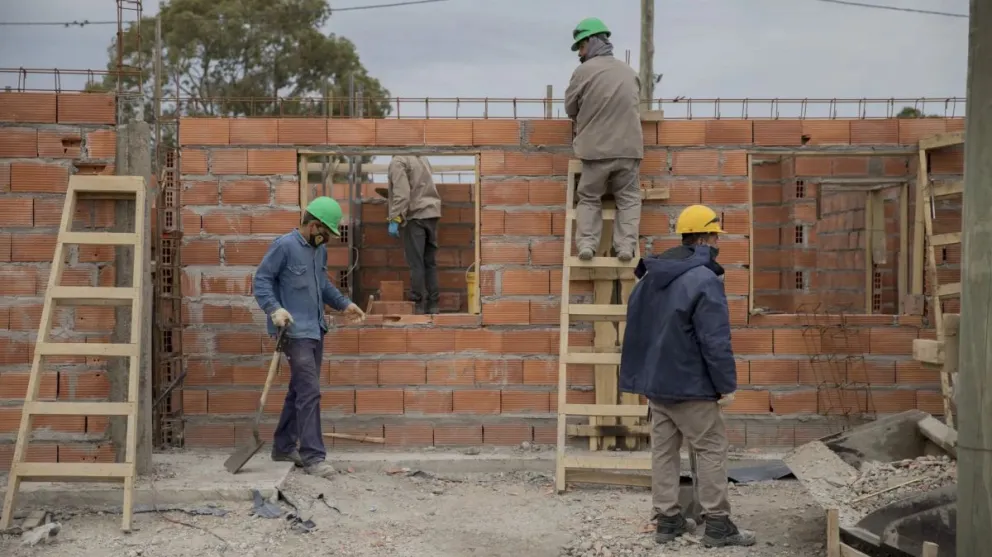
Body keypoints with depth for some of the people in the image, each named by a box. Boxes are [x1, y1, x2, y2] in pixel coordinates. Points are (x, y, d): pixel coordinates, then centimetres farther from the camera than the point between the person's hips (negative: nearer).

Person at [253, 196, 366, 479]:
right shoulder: (284, 246, -10)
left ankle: (284, 446, 25)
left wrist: (343, 303, 21)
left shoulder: (320, 249, 14)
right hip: (295, 331, -9)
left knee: (299, 390, 14)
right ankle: (313, 456, -9)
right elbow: (262, 279, -11)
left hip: (316, 329, 9)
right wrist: (274, 308, -24)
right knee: (310, 392, -12)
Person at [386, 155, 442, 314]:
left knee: (416, 263, -5)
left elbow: (401, 193, -17)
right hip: (431, 213, 7)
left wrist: (395, 219, -18)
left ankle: (419, 306, -6)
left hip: (414, 216, -7)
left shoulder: (398, 161, -8)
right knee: (430, 262, 8)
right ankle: (433, 305, 8)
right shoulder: (423, 158, 17)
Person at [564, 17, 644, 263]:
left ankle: (586, 242, -2)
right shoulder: (630, 72, 11)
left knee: (589, 198, 13)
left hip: (596, 148, -3)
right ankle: (626, 245, -3)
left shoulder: (584, 71, -5)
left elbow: (570, 109, 5)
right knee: (628, 198, 12)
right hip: (629, 146, 3)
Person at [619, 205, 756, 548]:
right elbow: (715, 341, -20)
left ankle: (668, 519, 15)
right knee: (711, 450, 1)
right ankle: (718, 525, 3)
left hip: (654, 381, 8)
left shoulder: (651, 277, 9)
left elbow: (636, 327, 16)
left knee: (663, 450, 10)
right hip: (690, 385, -8)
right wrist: (727, 385, -12)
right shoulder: (704, 280, -17)